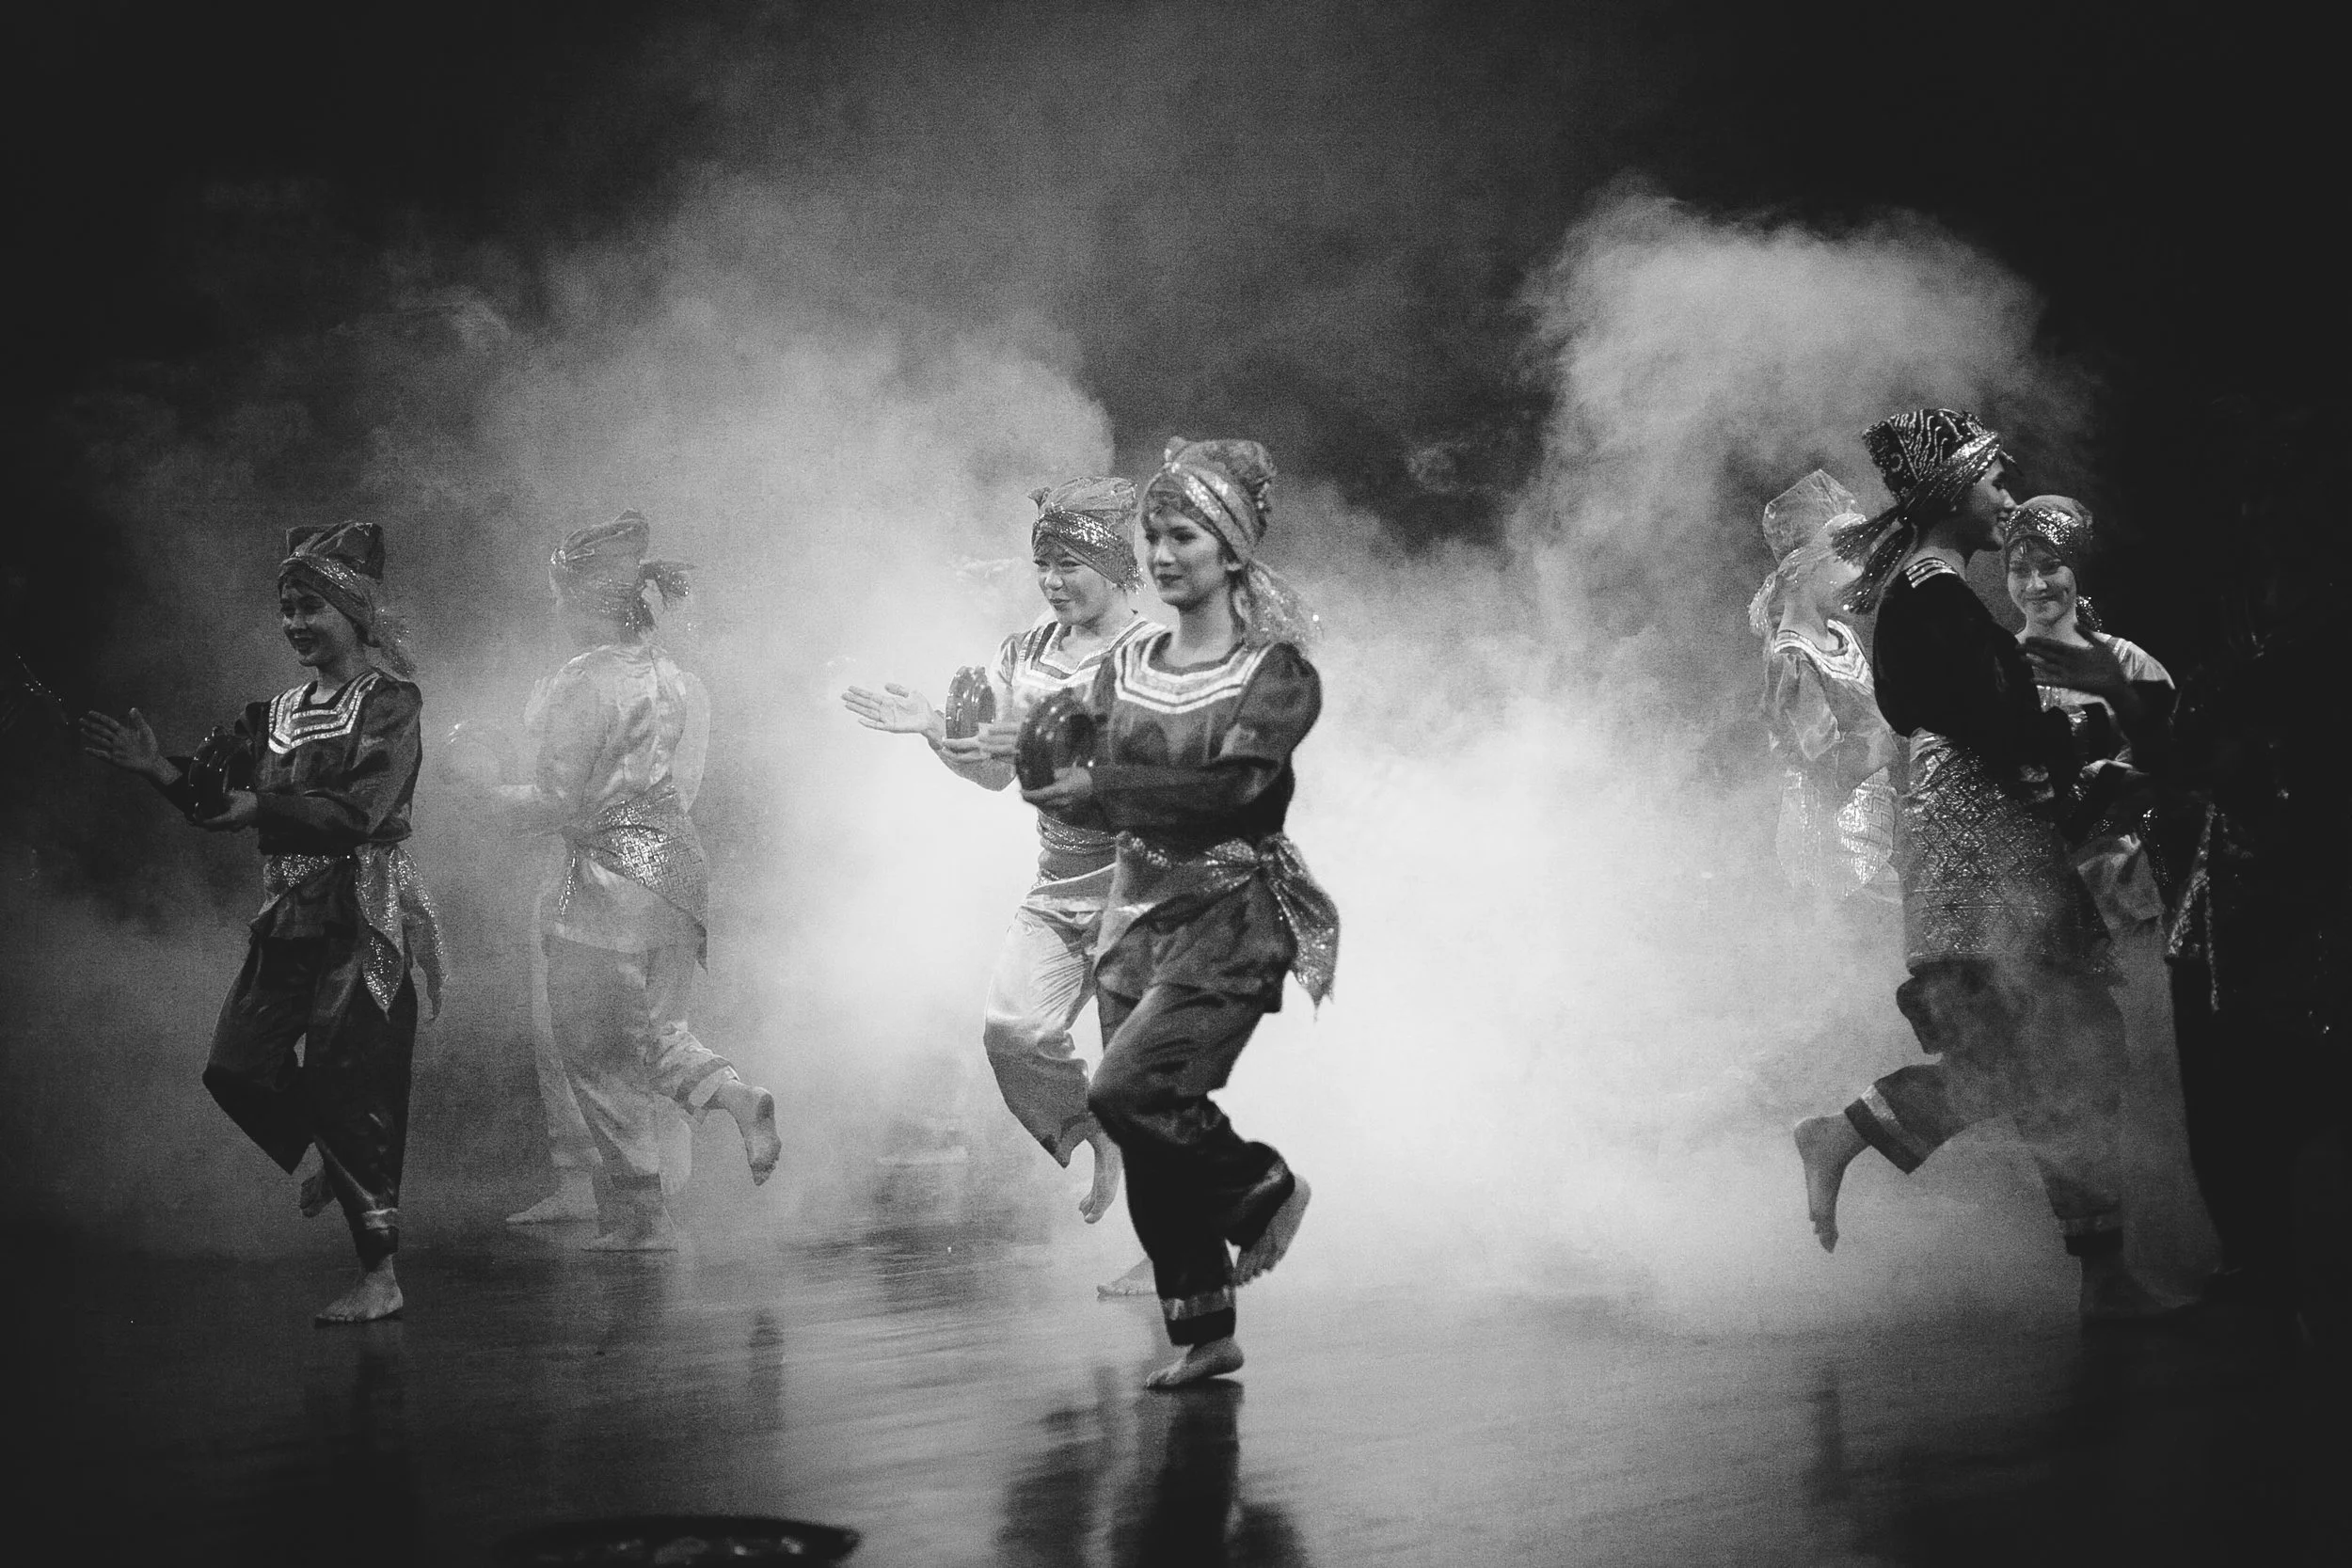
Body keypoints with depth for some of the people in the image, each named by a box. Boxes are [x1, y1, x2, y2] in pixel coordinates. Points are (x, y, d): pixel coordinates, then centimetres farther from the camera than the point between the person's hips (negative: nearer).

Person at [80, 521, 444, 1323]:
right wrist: (162, 769, -1)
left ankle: (380, 1278, 0)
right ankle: (328, 1159, 30)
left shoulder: (388, 704, -7)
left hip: (364, 917, -7)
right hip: (290, 916, 7)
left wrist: (261, 806, -23)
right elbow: (226, 807, 12)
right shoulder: (281, 711, 13)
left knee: (349, 1083, -7)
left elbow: (355, 814, -19)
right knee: (236, 1067, 1)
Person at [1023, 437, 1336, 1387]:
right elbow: (1069, 786, 5)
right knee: (1147, 1138, 4)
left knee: (1128, 1090, -20)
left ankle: (1260, 1186, 8)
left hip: (1233, 916, -6)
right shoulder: (1127, 668, 10)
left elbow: (1231, 785, -20)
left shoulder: (1277, 673, -7)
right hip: (1138, 911, 6)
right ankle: (1204, 1333, 18)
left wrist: (1102, 789, -21)